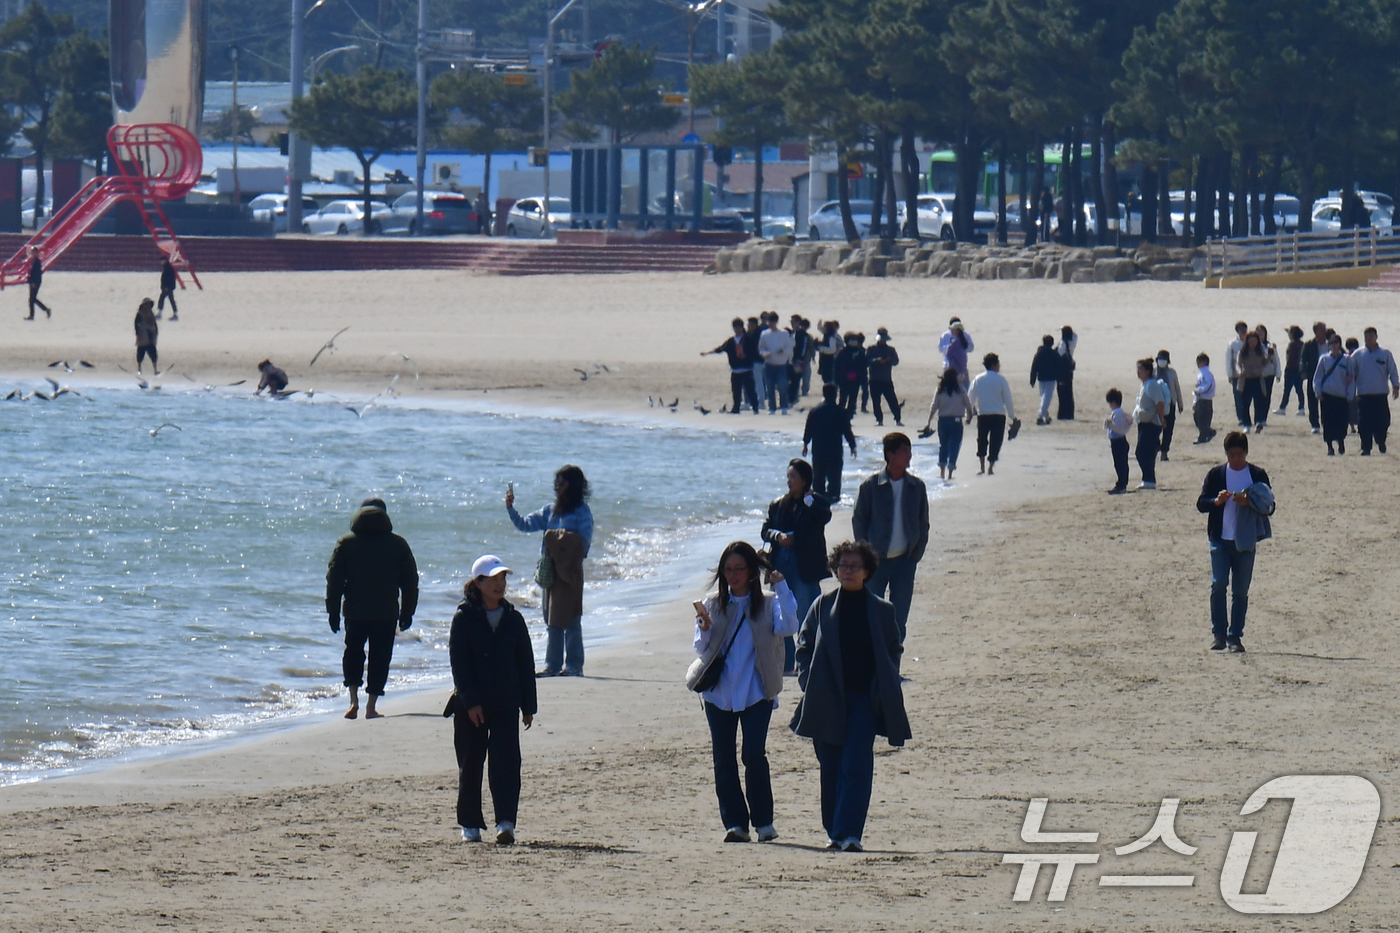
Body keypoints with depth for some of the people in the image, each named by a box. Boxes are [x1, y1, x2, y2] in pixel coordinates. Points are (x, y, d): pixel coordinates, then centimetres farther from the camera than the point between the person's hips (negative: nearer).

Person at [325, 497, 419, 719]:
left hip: (355, 611, 1)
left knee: (353, 653, 17)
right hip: (386, 614, 0)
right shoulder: (398, 545, 3)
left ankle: (354, 699, 2)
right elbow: (410, 582, 6)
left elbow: (334, 580, 1)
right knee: (380, 657, 7)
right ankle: (371, 707, 4)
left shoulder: (346, 544, 2)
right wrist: (407, 612, 13)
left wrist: (333, 610, 4)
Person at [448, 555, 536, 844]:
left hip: (506, 704, 2)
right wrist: (470, 701, -16)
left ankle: (506, 822, -14)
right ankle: (470, 824, 14)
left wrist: (529, 705, 7)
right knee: (470, 765, 5)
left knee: (506, 761, -9)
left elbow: (526, 664, 11)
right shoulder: (464, 618, -2)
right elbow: (459, 663, -7)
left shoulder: (513, 619, 8)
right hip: (470, 706, -2)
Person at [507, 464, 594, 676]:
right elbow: (524, 524, 14)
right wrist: (510, 508, 0)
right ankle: (553, 665, 14)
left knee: (570, 620, -4)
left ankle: (573, 666, 1)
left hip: (570, 570, -6)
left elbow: (584, 542, -11)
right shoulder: (550, 511, 13)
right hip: (550, 570, 6)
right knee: (553, 620, 9)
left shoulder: (582, 512, -4)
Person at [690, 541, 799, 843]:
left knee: (754, 755, -12)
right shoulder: (713, 606, 9)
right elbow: (701, 649, 6)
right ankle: (734, 822, 8)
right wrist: (705, 629, -14)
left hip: (756, 693, -3)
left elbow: (788, 627, -15)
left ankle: (763, 821, -1)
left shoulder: (767, 605, 3)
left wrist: (782, 588, -18)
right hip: (719, 693, 3)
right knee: (723, 759, 2)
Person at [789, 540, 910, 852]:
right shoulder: (822, 607, 7)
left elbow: (893, 651, 12)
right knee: (831, 766, 6)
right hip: (828, 700, 2)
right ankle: (834, 831, 18)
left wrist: (886, 686, 0)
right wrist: (809, 683, -4)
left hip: (865, 698, -2)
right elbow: (804, 647, 9)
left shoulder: (882, 610, 6)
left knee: (856, 765, -13)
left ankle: (849, 832, -17)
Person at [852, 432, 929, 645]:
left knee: (899, 619, 4)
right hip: (877, 559, -2)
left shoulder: (916, 486, 2)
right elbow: (858, 521, 1)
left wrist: (917, 553, 1)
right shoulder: (871, 486, -6)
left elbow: (923, 523, 10)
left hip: (905, 560, 2)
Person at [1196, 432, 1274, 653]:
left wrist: (1249, 502, -15)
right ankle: (1218, 633, -1)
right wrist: (1217, 501, -15)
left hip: (1245, 541, 0)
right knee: (1219, 584, -11)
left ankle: (1235, 637, 6)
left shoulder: (1258, 475, 5)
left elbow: (1269, 508, 3)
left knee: (1241, 591, 1)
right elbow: (1201, 504, 6)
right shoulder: (1216, 474, 6)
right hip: (1220, 538, 0)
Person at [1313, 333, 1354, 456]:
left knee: (1342, 422, -2)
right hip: (1327, 395, 0)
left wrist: (1349, 396, 1)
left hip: (1341, 395, 0)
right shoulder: (1324, 359, 4)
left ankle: (1341, 443, 19)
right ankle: (1329, 447, 3)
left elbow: (1351, 379, 5)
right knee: (1328, 422, -4)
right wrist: (1318, 393, -2)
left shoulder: (1346, 360, 3)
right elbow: (1318, 377, 7)